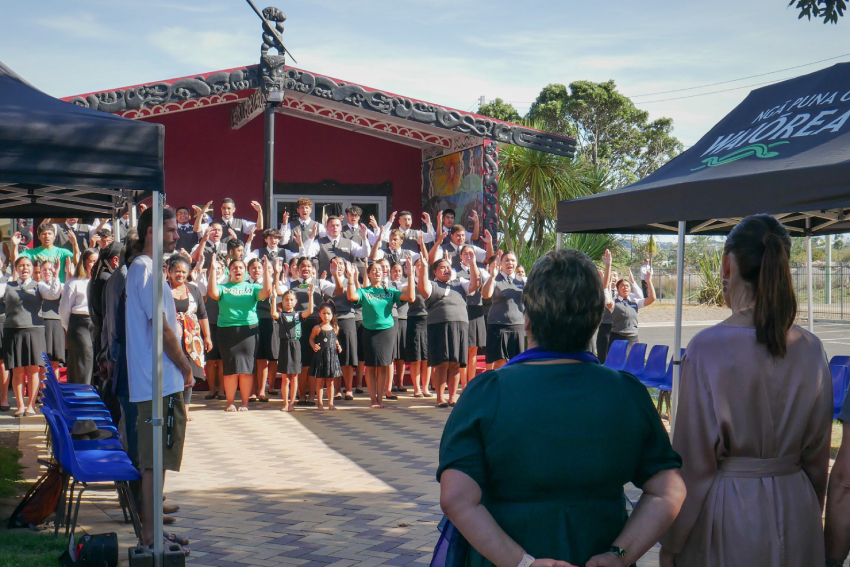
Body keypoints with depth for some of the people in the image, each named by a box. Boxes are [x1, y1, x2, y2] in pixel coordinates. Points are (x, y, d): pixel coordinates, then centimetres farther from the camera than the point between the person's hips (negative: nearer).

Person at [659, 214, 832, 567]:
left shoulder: (706, 348, -17)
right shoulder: (810, 349, -3)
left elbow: (692, 461, -13)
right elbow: (818, 455, 7)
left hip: (727, 512, -4)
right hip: (796, 513, 4)